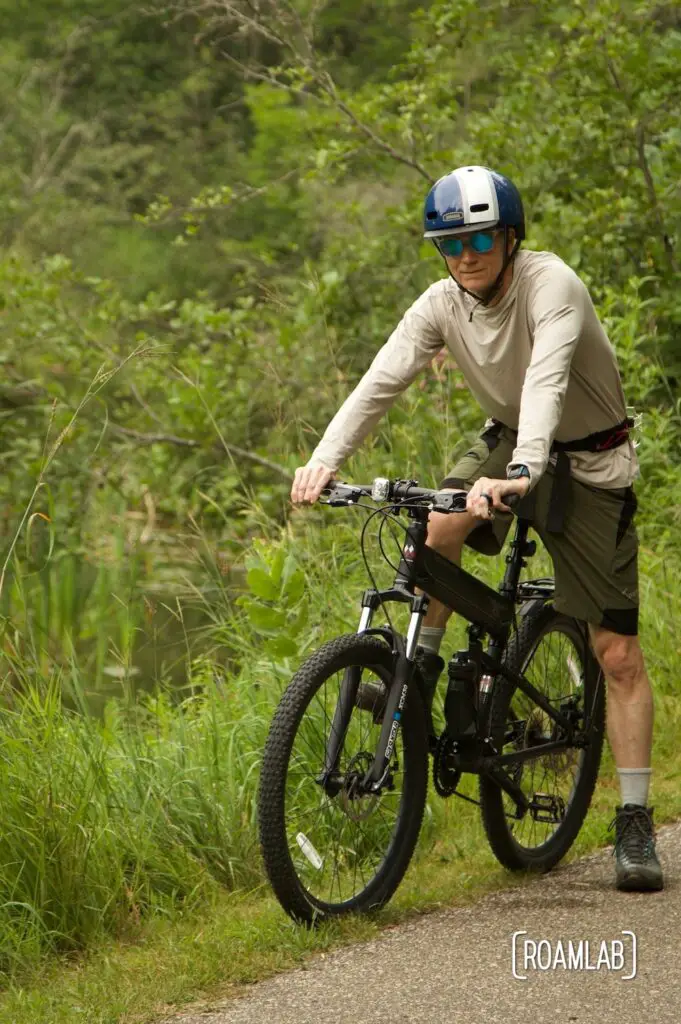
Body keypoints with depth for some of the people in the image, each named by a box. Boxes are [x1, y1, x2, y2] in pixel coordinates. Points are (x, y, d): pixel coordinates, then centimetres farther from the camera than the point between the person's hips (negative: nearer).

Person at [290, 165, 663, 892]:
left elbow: (547, 380, -42)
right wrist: (324, 459, -36)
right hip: (506, 441, 4)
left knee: (617, 652, -6)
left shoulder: (550, 285, -28)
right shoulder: (442, 304, -12)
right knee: (436, 529, -29)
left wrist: (522, 471, -58)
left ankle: (635, 825, 1)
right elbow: (382, 380, -20)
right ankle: (425, 661, -2)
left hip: (586, 461, -4)